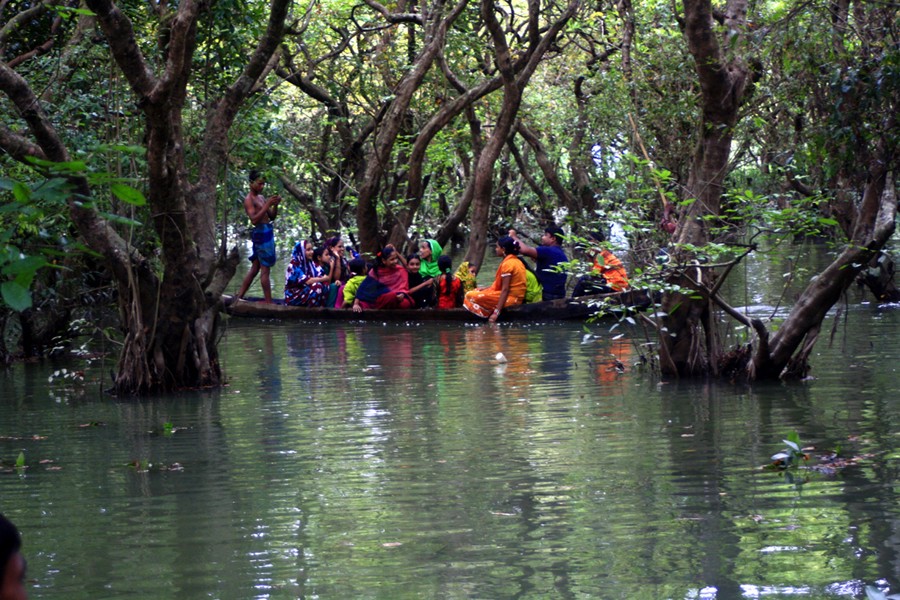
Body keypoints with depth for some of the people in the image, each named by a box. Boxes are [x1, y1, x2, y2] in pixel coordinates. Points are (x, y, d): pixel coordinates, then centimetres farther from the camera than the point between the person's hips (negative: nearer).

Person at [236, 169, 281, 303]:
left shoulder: (261, 197, 17)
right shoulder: (249, 200, -9)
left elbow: (271, 217, 18)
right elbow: (254, 219, -19)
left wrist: (275, 205, 1)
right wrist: (267, 205, -22)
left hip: (268, 232, 9)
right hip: (261, 232, -9)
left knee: (255, 268, 14)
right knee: (265, 269, -9)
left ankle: (239, 297, 20)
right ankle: (268, 302, -9)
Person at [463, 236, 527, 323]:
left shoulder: (507, 264, -15)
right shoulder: (517, 261, 14)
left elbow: (505, 289, -20)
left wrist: (497, 312, -23)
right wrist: (487, 288, 16)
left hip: (510, 298, -10)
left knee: (470, 296, -12)